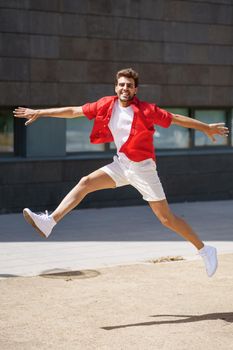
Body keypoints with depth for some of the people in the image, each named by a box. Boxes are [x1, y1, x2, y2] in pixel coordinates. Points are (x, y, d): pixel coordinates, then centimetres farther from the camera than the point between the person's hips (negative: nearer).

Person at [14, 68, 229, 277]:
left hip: (143, 168, -5)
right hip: (121, 164, 5)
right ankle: (49, 222, -12)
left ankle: (205, 250, 9)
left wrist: (207, 128, -1)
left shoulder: (146, 110, -16)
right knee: (85, 183, -10)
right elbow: (73, 111, 4)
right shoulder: (106, 105, -3)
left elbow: (176, 119, -6)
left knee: (167, 218, -4)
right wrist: (39, 113, 5)